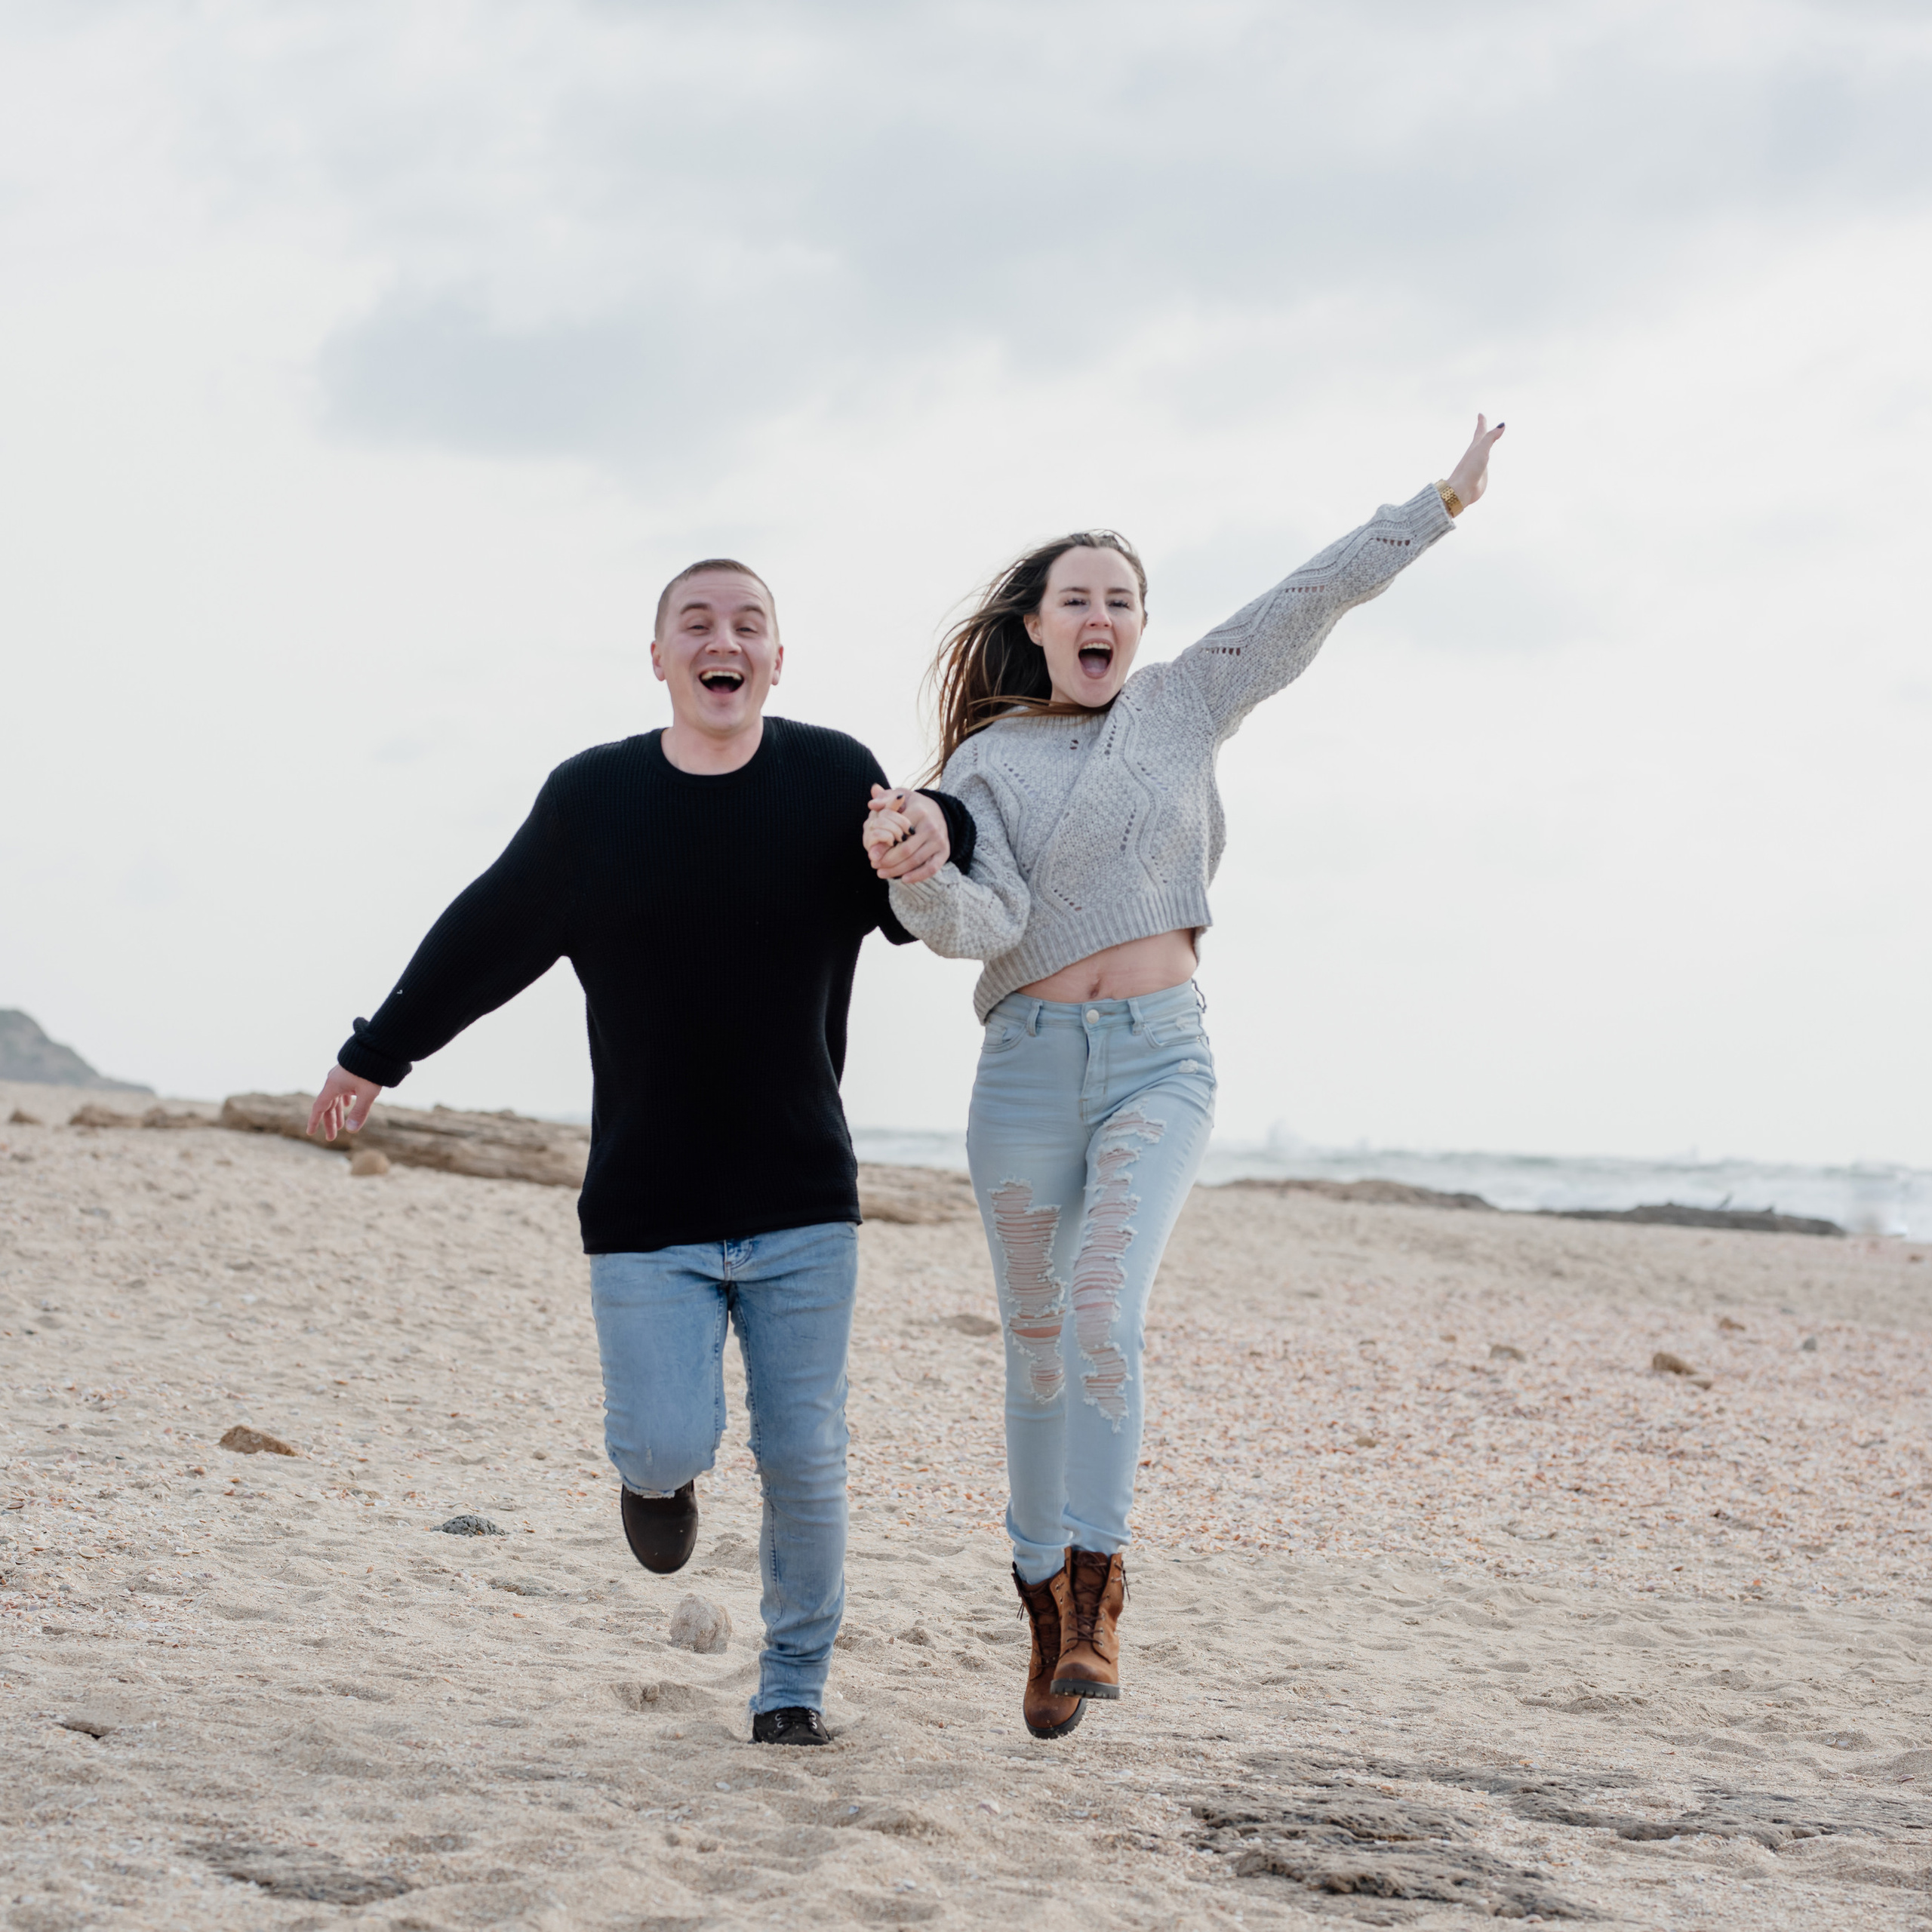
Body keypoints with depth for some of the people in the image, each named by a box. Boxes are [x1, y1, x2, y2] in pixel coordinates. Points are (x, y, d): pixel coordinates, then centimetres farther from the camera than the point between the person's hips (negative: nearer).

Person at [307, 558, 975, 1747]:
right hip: (645, 1212, 0)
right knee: (668, 1446, -9)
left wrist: (937, 831, -16)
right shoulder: (592, 798, 0)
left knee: (804, 1460, 2)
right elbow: (484, 941, 13)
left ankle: (797, 1680, 22)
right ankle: (659, 1469, 29)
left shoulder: (835, 780, -2)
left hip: (804, 1205, 0)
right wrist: (375, 1058, 23)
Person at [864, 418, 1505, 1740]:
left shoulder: (1185, 704, 8)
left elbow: (1313, 599, 9)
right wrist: (911, 875, -32)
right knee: (1040, 1345, 8)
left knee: (1105, 1315, -21)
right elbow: (982, 921, -11)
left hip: (1162, 1061, 0)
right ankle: (1048, 1610, 22)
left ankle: (1096, 1592, -14)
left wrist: (1447, 500, 11)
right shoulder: (987, 762, 2)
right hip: (1030, 1067, 0)